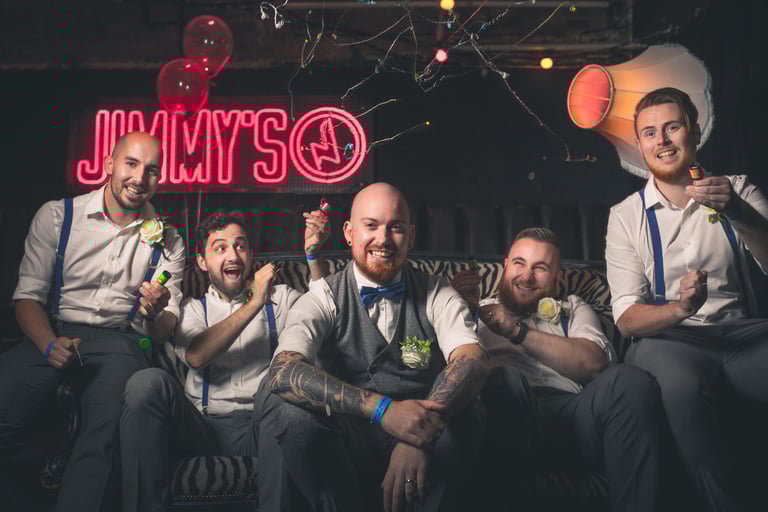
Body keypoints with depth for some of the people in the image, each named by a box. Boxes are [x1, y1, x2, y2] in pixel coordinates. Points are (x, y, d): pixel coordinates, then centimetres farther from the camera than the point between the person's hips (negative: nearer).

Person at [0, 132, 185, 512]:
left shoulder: (167, 241, 11)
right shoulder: (57, 216, 7)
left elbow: (165, 331, 10)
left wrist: (155, 314, -16)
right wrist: (50, 345, -17)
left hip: (122, 342, 0)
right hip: (55, 334, 1)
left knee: (106, 434, -32)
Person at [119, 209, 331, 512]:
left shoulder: (281, 298, 18)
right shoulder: (193, 307, 18)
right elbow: (195, 356, -5)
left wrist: (313, 255, -18)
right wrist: (254, 303, -9)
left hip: (259, 429, -1)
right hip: (202, 428, 1)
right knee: (148, 382, -25)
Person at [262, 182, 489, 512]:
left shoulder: (437, 295, 5)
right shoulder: (324, 298, 0)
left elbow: (471, 361, -14)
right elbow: (283, 372, -19)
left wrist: (420, 435, -33)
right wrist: (383, 407, -32)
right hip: (343, 444, 0)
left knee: (466, 415, -29)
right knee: (287, 410, -28)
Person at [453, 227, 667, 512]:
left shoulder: (573, 308, 29)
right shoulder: (481, 310, 27)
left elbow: (593, 362, 5)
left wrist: (519, 332, -3)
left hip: (572, 415, 2)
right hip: (508, 414, -2)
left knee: (630, 380, -27)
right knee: (505, 378, -35)